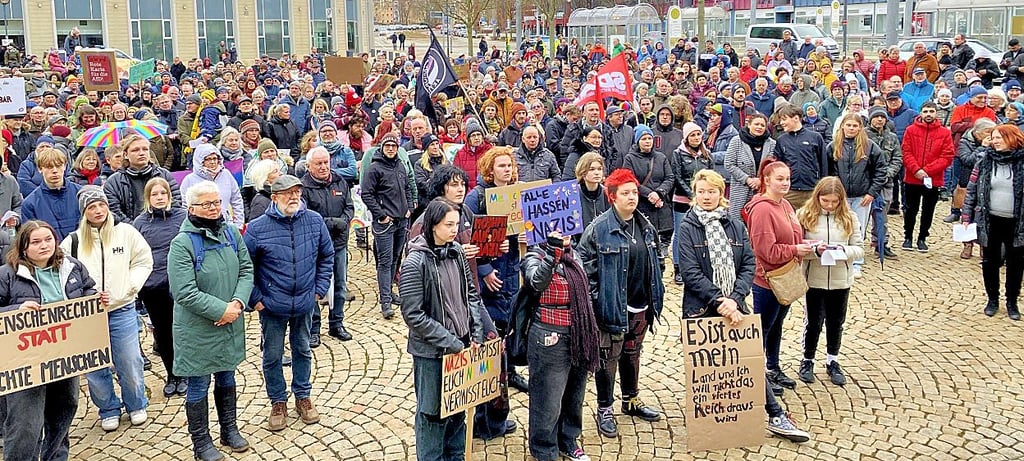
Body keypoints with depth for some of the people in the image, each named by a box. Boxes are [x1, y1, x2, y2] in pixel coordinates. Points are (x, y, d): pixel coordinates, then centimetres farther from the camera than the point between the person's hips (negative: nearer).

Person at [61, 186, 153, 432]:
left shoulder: (125, 232, -1)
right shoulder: (73, 241, -1)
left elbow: (144, 261, 7)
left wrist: (131, 285, -5)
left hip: (122, 310, -1)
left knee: (130, 363, 6)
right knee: (94, 366, 9)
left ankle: (136, 405, 28)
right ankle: (108, 410, 28)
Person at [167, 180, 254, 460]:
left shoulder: (232, 233, 1)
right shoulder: (182, 243, -17)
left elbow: (246, 271, 3)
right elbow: (185, 293, -22)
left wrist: (237, 303, -14)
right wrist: (221, 311, -21)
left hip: (231, 325, 6)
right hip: (198, 329, -5)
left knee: (226, 378, 21)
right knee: (199, 386, 8)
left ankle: (229, 430, 38)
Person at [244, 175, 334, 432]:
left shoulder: (314, 221, -6)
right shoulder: (257, 228, -14)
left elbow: (327, 256, 6)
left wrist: (320, 289, 2)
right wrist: (255, 299, -7)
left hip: (305, 304, 2)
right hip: (272, 306, -2)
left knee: (302, 350, 19)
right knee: (273, 356, 10)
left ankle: (302, 396, 36)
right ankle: (278, 402, 29)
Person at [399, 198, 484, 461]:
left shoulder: (456, 252, 1)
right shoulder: (415, 263, -16)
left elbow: (471, 294, 10)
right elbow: (413, 315, -18)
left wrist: (475, 335, 0)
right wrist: (450, 343, -17)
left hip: (462, 346, 6)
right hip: (431, 352, -6)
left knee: (459, 407, 18)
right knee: (433, 412, 7)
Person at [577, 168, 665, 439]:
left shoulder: (645, 226, 7)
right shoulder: (599, 228, -15)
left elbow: (657, 259, 18)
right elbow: (585, 265, -14)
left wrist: (656, 294, 15)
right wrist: (596, 300, -15)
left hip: (640, 305, 6)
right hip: (612, 306, -6)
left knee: (633, 353, 21)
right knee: (609, 357, 4)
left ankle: (632, 400, 39)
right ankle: (604, 410, 18)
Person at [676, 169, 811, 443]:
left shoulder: (736, 226, 6)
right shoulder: (687, 228, -3)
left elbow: (749, 265, 0)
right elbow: (690, 272, -11)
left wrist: (734, 299, -14)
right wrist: (719, 301, -17)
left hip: (734, 306, 2)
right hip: (701, 309, -2)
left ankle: (775, 417, 11)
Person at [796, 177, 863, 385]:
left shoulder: (850, 218, -2)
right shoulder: (805, 215, -8)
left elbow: (859, 249, 0)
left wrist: (844, 250, -20)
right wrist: (814, 250, -25)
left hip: (841, 280, 2)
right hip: (814, 280, -2)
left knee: (836, 323, 15)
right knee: (813, 322, 10)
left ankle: (832, 362, 32)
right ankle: (807, 361, 28)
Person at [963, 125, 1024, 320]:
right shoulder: (985, 161, -1)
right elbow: (972, 190, 2)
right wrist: (966, 217, -2)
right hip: (990, 221, 1)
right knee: (990, 262, 11)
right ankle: (992, 299, 27)